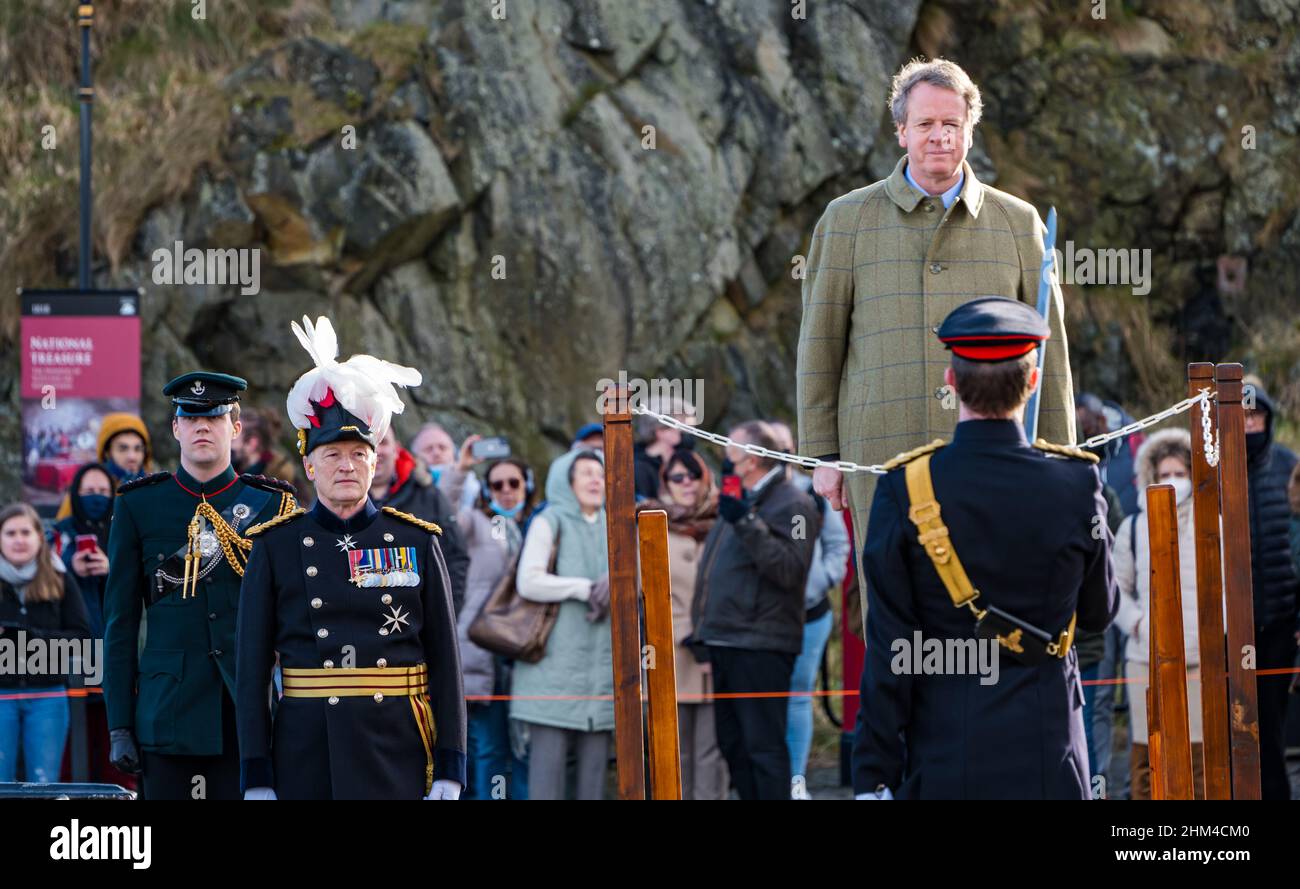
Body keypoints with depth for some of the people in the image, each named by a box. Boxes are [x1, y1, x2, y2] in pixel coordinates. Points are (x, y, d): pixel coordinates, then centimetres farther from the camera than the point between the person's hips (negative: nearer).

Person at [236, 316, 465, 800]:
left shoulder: (417, 542, 7)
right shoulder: (275, 548, 4)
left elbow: (445, 661, 6)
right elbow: (252, 668, 3)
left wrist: (448, 773, 0)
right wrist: (256, 778, -3)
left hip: (399, 757, 0)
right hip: (306, 759, 0)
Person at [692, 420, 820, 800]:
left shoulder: (793, 504, -8)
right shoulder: (739, 501, 21)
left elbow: (789, 568, -21)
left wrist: (748, 524, -25)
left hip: (759, 647, -10)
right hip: (723, 641, 10)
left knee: (763, 746, -10)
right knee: (734, 745, 13)